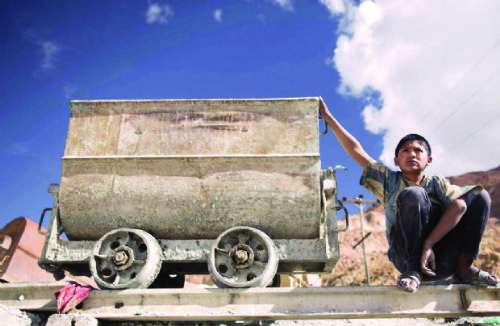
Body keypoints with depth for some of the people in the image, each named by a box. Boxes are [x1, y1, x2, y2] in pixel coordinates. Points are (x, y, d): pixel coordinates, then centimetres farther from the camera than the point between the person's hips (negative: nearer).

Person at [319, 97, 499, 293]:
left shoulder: (436, 184, 11)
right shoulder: (389, 181, 12)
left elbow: (460, 205, -11)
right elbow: (355, 151, 5)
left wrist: (429, 243, -24)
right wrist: (328, 117, 2)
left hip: (443, 261, 2)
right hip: (407, 258, -2)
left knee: (480, 196, -7)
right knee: (413, 194, -23)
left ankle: (464, 269, -9)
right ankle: (413, 271, -20)